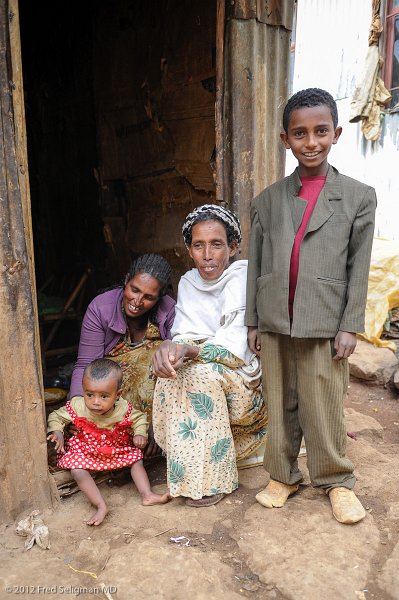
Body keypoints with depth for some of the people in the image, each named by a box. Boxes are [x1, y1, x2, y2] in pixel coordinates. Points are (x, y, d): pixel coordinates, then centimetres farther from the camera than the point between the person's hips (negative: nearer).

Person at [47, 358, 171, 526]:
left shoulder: (123, 409, -23)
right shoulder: (77, 407, -25)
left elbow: (139, 417, -2)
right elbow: (56, 416, -7)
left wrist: (140, 433, -18)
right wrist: (57, 432, -23)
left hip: (118, 450, 2)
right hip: (85, 451, -1)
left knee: (136, 458, -6)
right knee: (77, 470, -24)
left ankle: (147, 495, 2)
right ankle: (101, 506, -21)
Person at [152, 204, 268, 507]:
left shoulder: (245, 279, -15)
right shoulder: (188, 283, 2)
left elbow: (236, 348, -23)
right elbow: (184, 336, -6)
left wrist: (189, 350, -39)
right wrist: (169, 347, -30)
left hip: (248, 383, -5)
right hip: (210, 380, 5)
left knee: (201, 373, -31)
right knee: (170, 374, -21)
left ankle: (213, 479, -15)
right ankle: (189, 468, -1)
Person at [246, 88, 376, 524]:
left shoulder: (358, 197, 2)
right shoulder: (267, 200, 7)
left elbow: (359, 268, 0)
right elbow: (256, 264, 7)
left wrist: (350, 326, -4)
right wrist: (252, 322, 6)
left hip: (324, 324, -2)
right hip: (274, 322, 3)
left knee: (324, 407, 6)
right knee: (280, 403, 12)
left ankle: (337, 481, 27)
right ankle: (283, 475, 30)